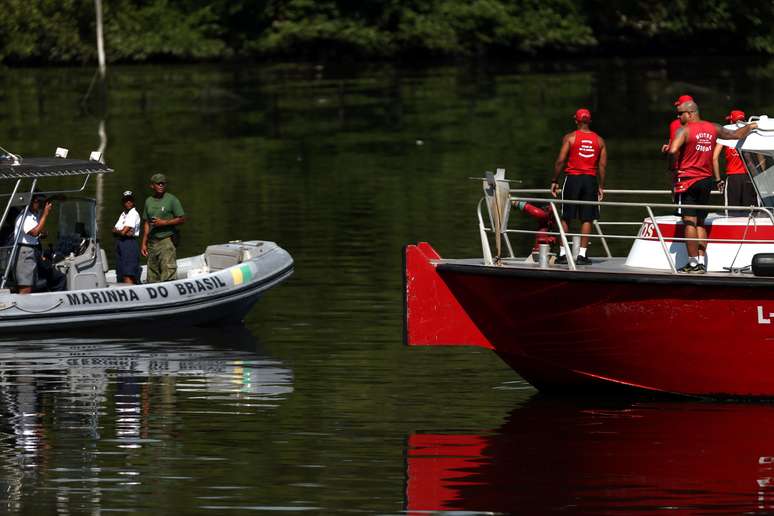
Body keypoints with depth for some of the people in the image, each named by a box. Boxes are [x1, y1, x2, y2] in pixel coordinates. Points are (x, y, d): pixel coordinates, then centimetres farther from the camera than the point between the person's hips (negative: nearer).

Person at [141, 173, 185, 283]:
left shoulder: (172, 200, -2)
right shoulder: (148, 201, 14)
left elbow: (182, 219, -3)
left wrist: (164, 223, -13)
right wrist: (144, 243, 13)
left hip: (167, 241, -6)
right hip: (152, 243, 6)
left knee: (168, 274, -13)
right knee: (152, 277, 6)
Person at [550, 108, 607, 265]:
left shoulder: (570, 138, -2)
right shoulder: (599, 140, 6)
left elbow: (560, 161, -7)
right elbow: (603, 165, 3)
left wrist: (554, 181, 0)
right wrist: (601, 187, 10)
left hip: (573, 178, -2)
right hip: (590, 180, 2)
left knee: (566, 218, 7)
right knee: (587, 219, 4)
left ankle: (563, 254, 4)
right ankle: (582, 255, -1)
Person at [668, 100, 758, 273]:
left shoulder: (684, 130, -11)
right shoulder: (713, 128, 8)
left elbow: (673, 150, -27)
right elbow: (736, 135, 20)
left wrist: (677, 162, -7)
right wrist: (750, 127, 38)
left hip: (688, 180, -6)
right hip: (706, 179, 6)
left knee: (689, 221, -7)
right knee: (700, 223, 12)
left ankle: (693, 262, -11)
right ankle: (701, 262, 7)